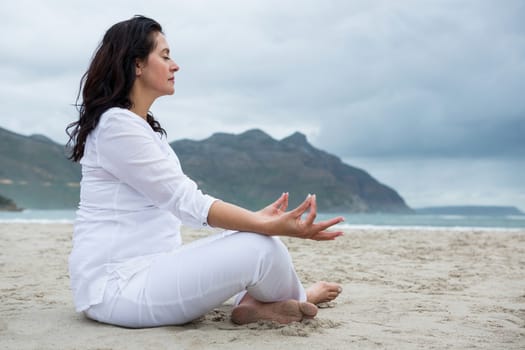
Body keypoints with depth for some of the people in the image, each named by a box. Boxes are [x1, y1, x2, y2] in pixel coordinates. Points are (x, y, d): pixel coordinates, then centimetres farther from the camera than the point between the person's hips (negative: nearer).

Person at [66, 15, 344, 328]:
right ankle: (298, 299, 10)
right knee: (262, 248, -19)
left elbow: (185, 198, 10)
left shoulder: (145, 127, 16)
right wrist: (271, 227, -25)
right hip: (115, 286, -10)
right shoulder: (117, 125, -15)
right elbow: (186, 202, -21)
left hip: (147, 267, 10)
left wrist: (259, 219, 2)